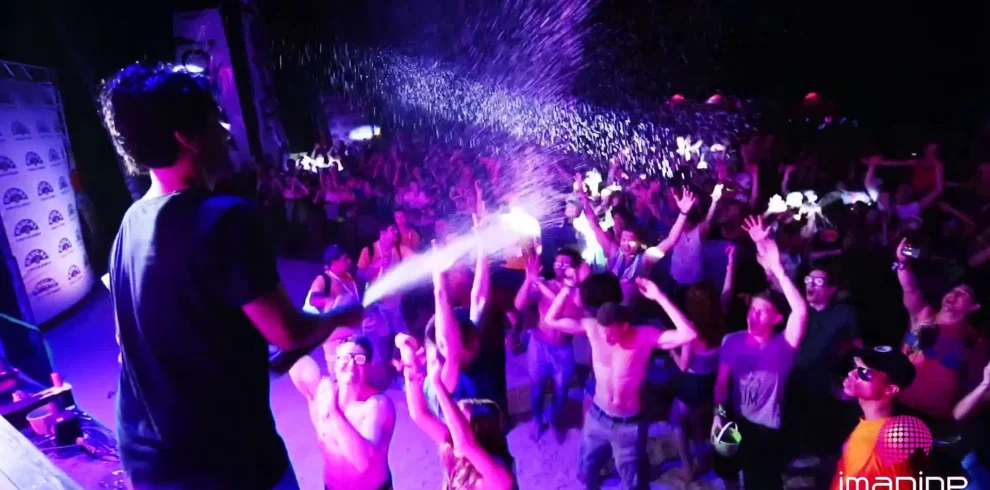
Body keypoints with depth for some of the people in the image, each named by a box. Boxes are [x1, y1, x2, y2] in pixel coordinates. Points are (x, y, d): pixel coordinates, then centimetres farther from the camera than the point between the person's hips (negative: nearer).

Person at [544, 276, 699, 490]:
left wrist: (659, 297, -39)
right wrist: (568, 287, -24)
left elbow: (689, 334, -37)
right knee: (587, 472, 27)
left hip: (629, 424, -3)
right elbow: (551, 320, -12)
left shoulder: (644, 336, -24)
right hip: (597, 417, 3)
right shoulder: (593, 327, -16)